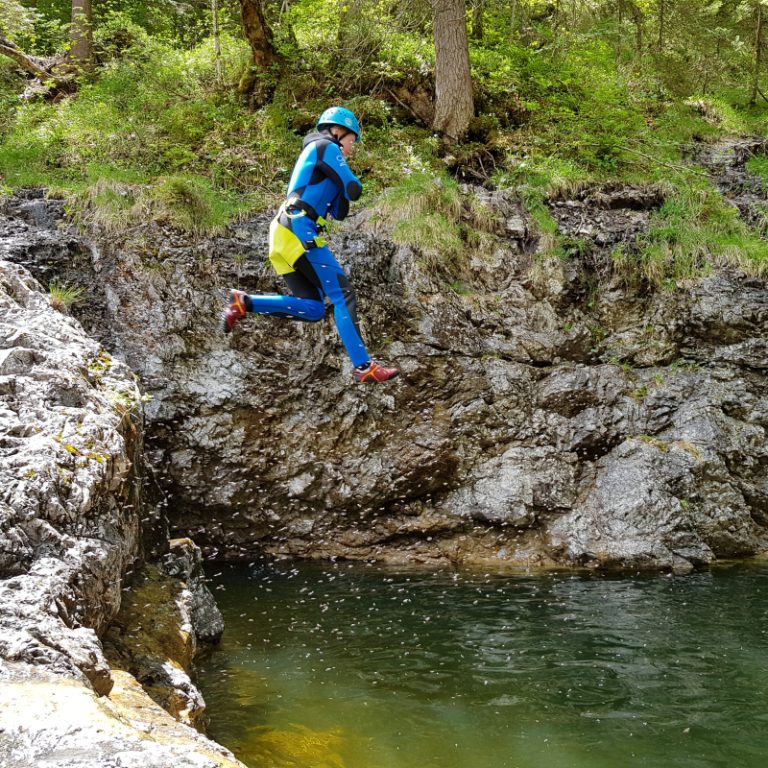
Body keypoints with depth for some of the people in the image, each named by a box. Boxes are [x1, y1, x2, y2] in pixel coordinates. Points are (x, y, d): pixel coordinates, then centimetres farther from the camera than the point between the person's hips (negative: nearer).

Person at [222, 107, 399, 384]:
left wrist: (343, 184, 18)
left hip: (284, 235, 10)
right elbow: (354, 190, -6)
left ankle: (244, 303, -4)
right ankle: (364, 367, -16)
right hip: (299, 230, -10)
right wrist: (350, 180, 15)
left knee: (312, 309, 4)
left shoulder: (313, 157, 31)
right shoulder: (326, 147, 2)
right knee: (343, 294, -11)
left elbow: (340, 212, 29)